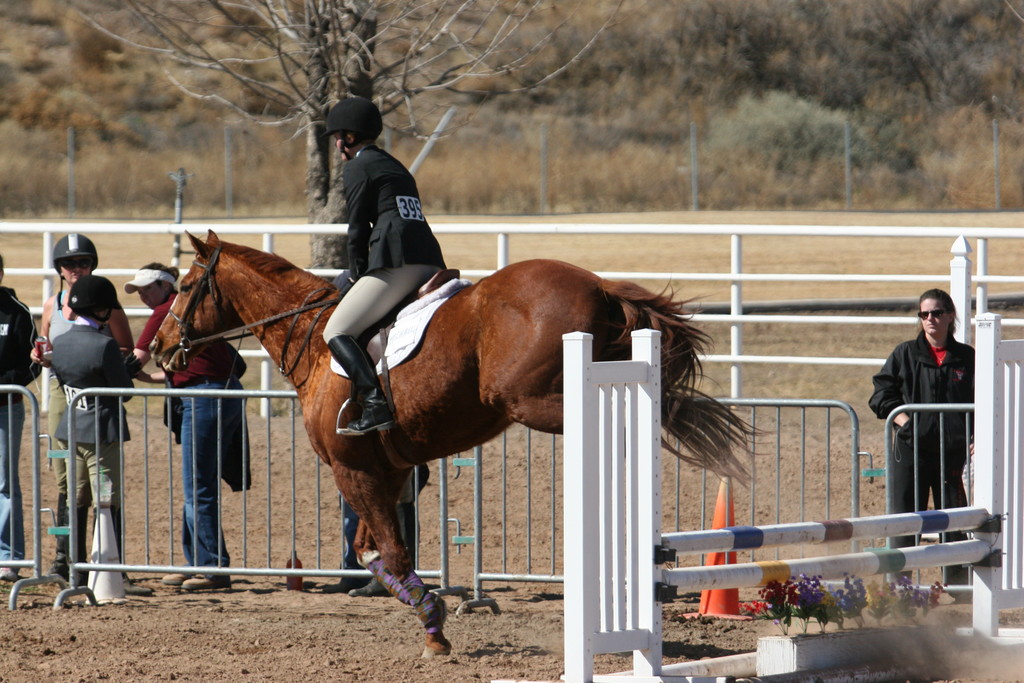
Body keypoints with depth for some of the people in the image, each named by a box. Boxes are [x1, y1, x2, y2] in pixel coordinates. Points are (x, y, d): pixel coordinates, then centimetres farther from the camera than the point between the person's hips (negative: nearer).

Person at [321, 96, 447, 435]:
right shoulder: (395, 166, 27)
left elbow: (358, 231, -2)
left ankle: (375, 404, -27)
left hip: (396, 262, -9)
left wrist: (358, 278, 9)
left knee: (336, 332, -9)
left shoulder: (357, 168, 1)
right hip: (431, 262, 9)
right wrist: (364, 281, 27)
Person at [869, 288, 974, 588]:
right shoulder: (905, 355, 6)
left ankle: (956, 582, 9)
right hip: (911, 449, 0)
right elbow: (882, 394, 8)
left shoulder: (966, 358, 7)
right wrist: (903, 420, -7)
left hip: (951, 451, 0)